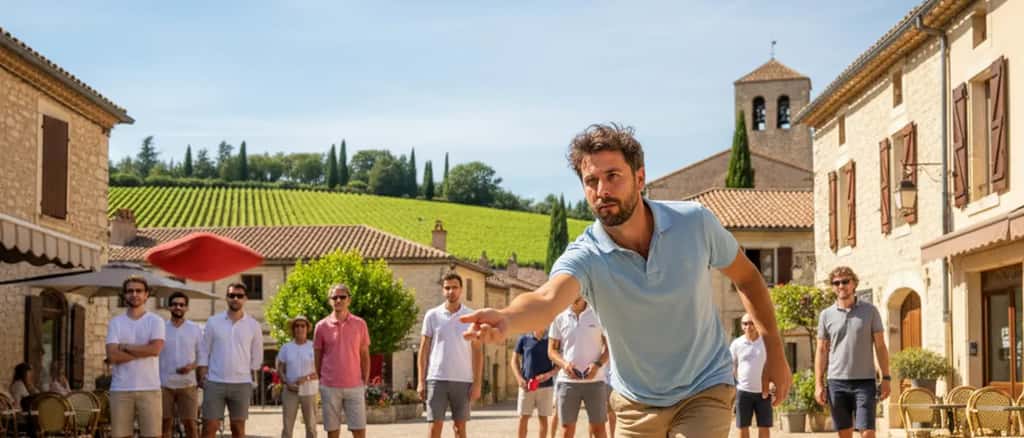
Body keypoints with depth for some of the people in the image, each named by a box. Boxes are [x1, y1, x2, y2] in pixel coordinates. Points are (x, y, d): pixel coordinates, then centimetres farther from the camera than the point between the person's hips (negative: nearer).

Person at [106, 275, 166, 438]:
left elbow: (155, 349, -13)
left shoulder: (155, 321, 4)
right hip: (121, 389, 1)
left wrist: (125, 347, -6)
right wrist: (143, 351, -9)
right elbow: (112, 355, -7)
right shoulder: (116, 322, 7)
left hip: (149, 388, -1)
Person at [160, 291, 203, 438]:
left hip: (187, 384, 0)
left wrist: (192, 366, -13)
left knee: (190, 423, -1)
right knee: (165, 423, 4)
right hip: (164, 384, 0)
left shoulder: (195, 329, 5)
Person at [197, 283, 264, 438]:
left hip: (241, 384, 1)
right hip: (214, 383, -1)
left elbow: (256, 357, 11)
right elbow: (204, 352, 5)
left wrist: (251, 380, 8)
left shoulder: (253, 325, 4)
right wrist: (202, 377, -2)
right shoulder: (213, 322, 3)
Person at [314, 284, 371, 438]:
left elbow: (365, 356, 8)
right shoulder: (322, 326, 2)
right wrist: (316, 384, 5)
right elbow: (317, 358, 7)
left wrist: (365, 383, 3)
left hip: (355, 386, 0)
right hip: (329, 387, 0)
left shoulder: (360, 324, 4)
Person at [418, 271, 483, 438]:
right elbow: (424, 350, 6)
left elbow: (477, 352, 4)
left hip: (463, 380, 1)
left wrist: (477, 383, -3)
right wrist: (421, 381, -1)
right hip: (437, 379, 0)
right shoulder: (432, 316, 4)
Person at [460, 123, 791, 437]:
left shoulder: (695, 222, -16)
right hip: (635, 405, 1)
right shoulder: (584, 256, -21)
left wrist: (774, 349, -1)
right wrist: (505, 320, -66)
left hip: (704, 392, -1)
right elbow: (548, 298, -44)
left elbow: (746, 277, 3)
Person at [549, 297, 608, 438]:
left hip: (594, 380, -1)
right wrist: (564, 364, -12)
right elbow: (552, 350, 8)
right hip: (567, 381, 1)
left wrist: (598, 364, -14)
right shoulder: (559, 318, 6)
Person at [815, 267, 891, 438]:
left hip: (864, 381, -2)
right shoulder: (826, 315, 6)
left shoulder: (870, 311, 3)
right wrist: (819, 384, 1)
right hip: (836, 381, 2)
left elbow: (880, 346, 4)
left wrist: (886, 378, -3)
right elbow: (821, 351, 8)